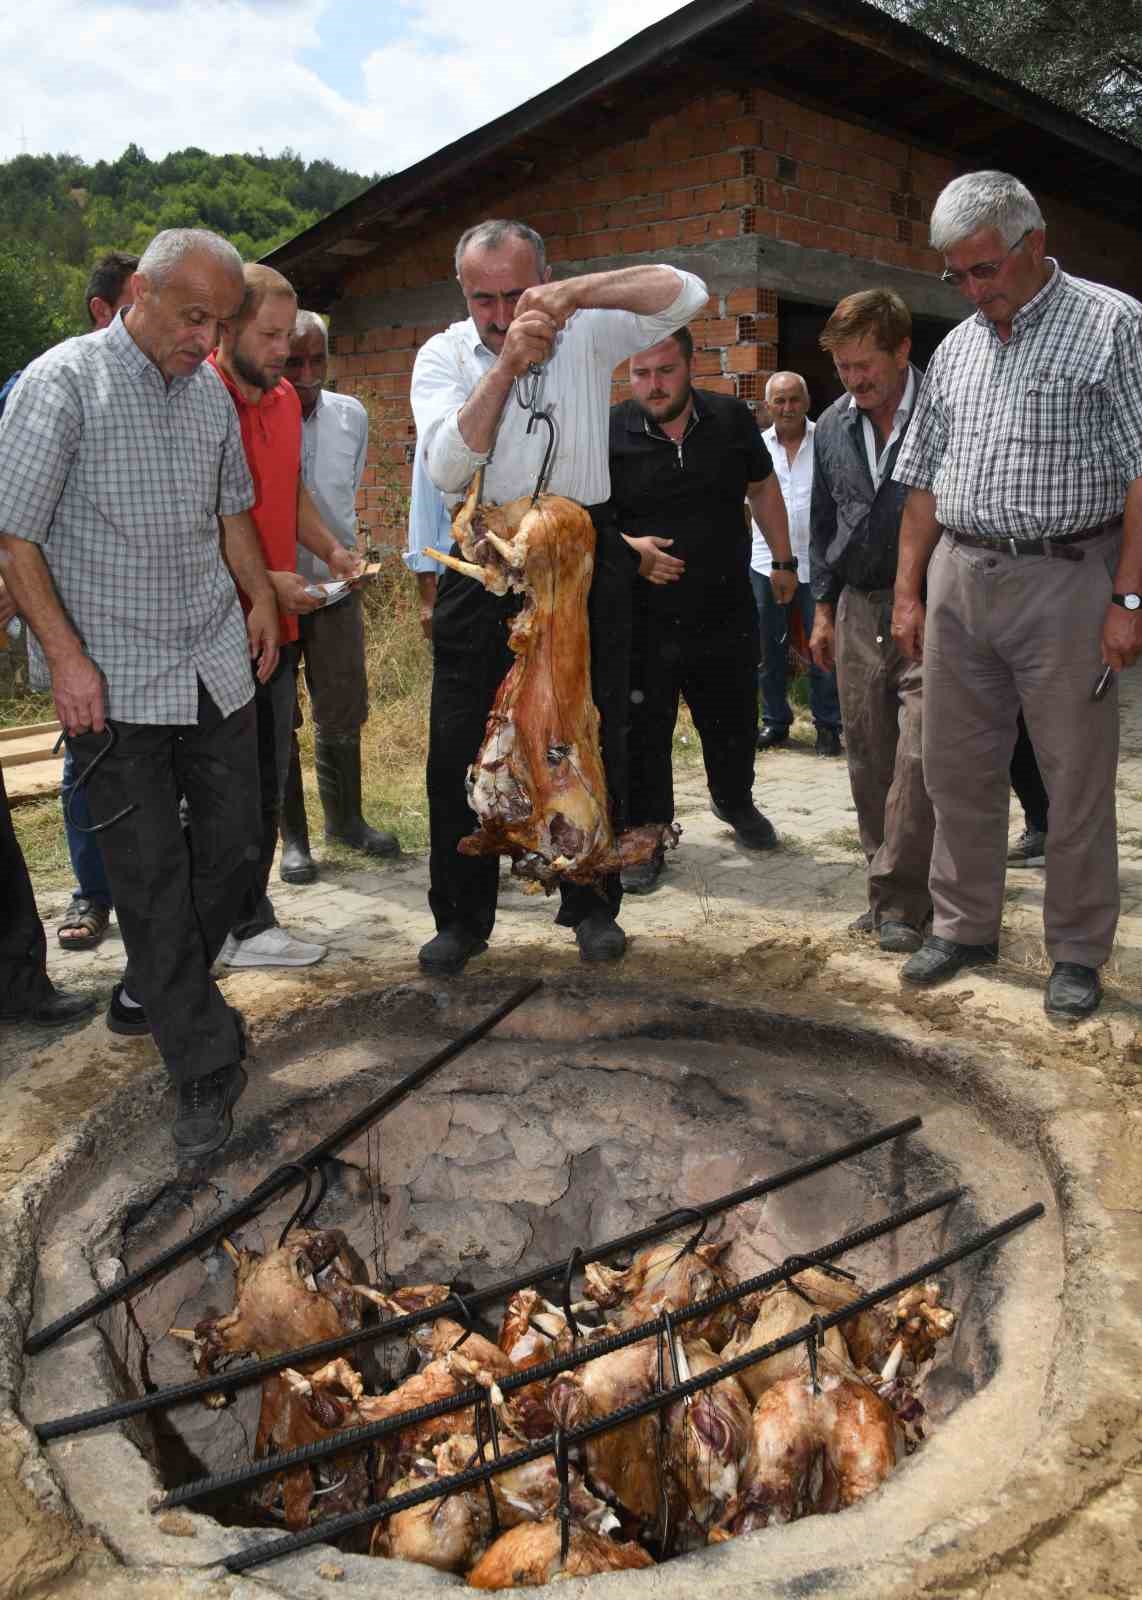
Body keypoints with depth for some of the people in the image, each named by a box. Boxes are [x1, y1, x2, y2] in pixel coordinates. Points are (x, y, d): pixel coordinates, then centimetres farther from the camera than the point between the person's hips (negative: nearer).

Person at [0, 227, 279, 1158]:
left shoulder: (211, 389, 10)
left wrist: (263, 598, 14)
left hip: (216, 663, 6)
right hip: (114, 678, -6)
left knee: (233, 843, 10)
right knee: (149, 872, -2)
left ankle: (155, 990, 34)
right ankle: (205, 1067, 7)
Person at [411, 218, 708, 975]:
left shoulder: (588, 334, 0)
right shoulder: (444, 356, 0)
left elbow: (686, 294, -13)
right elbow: (448, 467, -15)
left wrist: (576, 291, -24)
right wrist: (506, 365, -23)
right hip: (485, 562, 0)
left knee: (595, 742, 7)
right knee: (461, 748, 1)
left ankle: (592, 904, 24)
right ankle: (462, 917, 16)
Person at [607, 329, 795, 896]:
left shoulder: (731, 419, 0)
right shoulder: (609, 434, -9)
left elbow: (763, 489, 14)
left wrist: (784, 561, 18)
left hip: (727, 610, 3)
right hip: (644, 616, -3)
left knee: (733, 720, 18)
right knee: (643, 731, 2)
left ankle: (734, 801, 45)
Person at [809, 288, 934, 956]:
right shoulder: (833, 427, 9)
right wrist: (824, 608, 15)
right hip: (859, 613, 5)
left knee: (919, 758, -10)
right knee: (868, 759, 9)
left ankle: (900, 900, 0)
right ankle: (892, 887, 22)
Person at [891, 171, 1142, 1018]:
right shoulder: (956, 348, 14)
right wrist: (908, 592, 11)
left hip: (1065, 577, -5)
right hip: (958, 579, 6)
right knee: (957, 767, 10)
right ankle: (965, 929, 25)